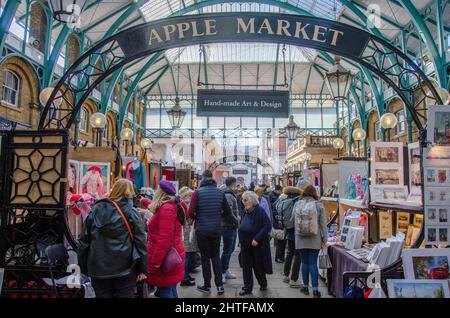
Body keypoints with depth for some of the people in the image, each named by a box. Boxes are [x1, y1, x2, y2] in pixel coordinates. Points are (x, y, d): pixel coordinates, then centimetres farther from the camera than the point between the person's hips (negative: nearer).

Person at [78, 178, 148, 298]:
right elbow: (140, 242, -8)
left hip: (98, 269, 3)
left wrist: (84, 267, 15)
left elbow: (84, 241, 7)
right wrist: (142, 269, -1)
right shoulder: (131, 213, -6)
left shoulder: (95, 211, 4)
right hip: (125, 270, -3)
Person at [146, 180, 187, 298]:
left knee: (165, 292, -2)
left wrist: (156, 261, -21)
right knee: (171, 291, 16)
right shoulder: (173, 206, 11)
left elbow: (165, 238, -26)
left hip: (166, 261, -9)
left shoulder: (166, 209, -18)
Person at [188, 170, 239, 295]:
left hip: (202, 230, -3)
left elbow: (191, 212, -14)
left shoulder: (198, 193, -10)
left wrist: (196, 219, 8)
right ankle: (220, 285, 10)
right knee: (216, 256, 15)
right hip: (216, 229, 3)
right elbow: (227, 212, 2)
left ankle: (207, 285, 18)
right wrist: (235, 221, 20)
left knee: (205, 257, 9)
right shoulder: (220, 192, 0)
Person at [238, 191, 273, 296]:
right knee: (246, 267, 7)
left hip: (257, 245, -6)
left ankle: (263, 284, 32)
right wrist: (241, 240, 10)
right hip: (245, 244, 6)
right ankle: (247, 288, 17)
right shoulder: (246, 212, 7)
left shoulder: (260, 211, -16)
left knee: (258, 267, 8)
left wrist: (257, 239, -23)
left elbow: (268, 225, -21)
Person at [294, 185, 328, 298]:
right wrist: (324, 240, 4)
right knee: (313, 263, 3)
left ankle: (305, 287, 21)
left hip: (301, 238, 1)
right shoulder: (319, 205, -4)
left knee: (305, 262, 12)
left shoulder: (298, 204, 0)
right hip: (315, 239, -1)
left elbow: (295, 222, 6)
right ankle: (315, 290, 5)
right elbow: (323, 224, -2)